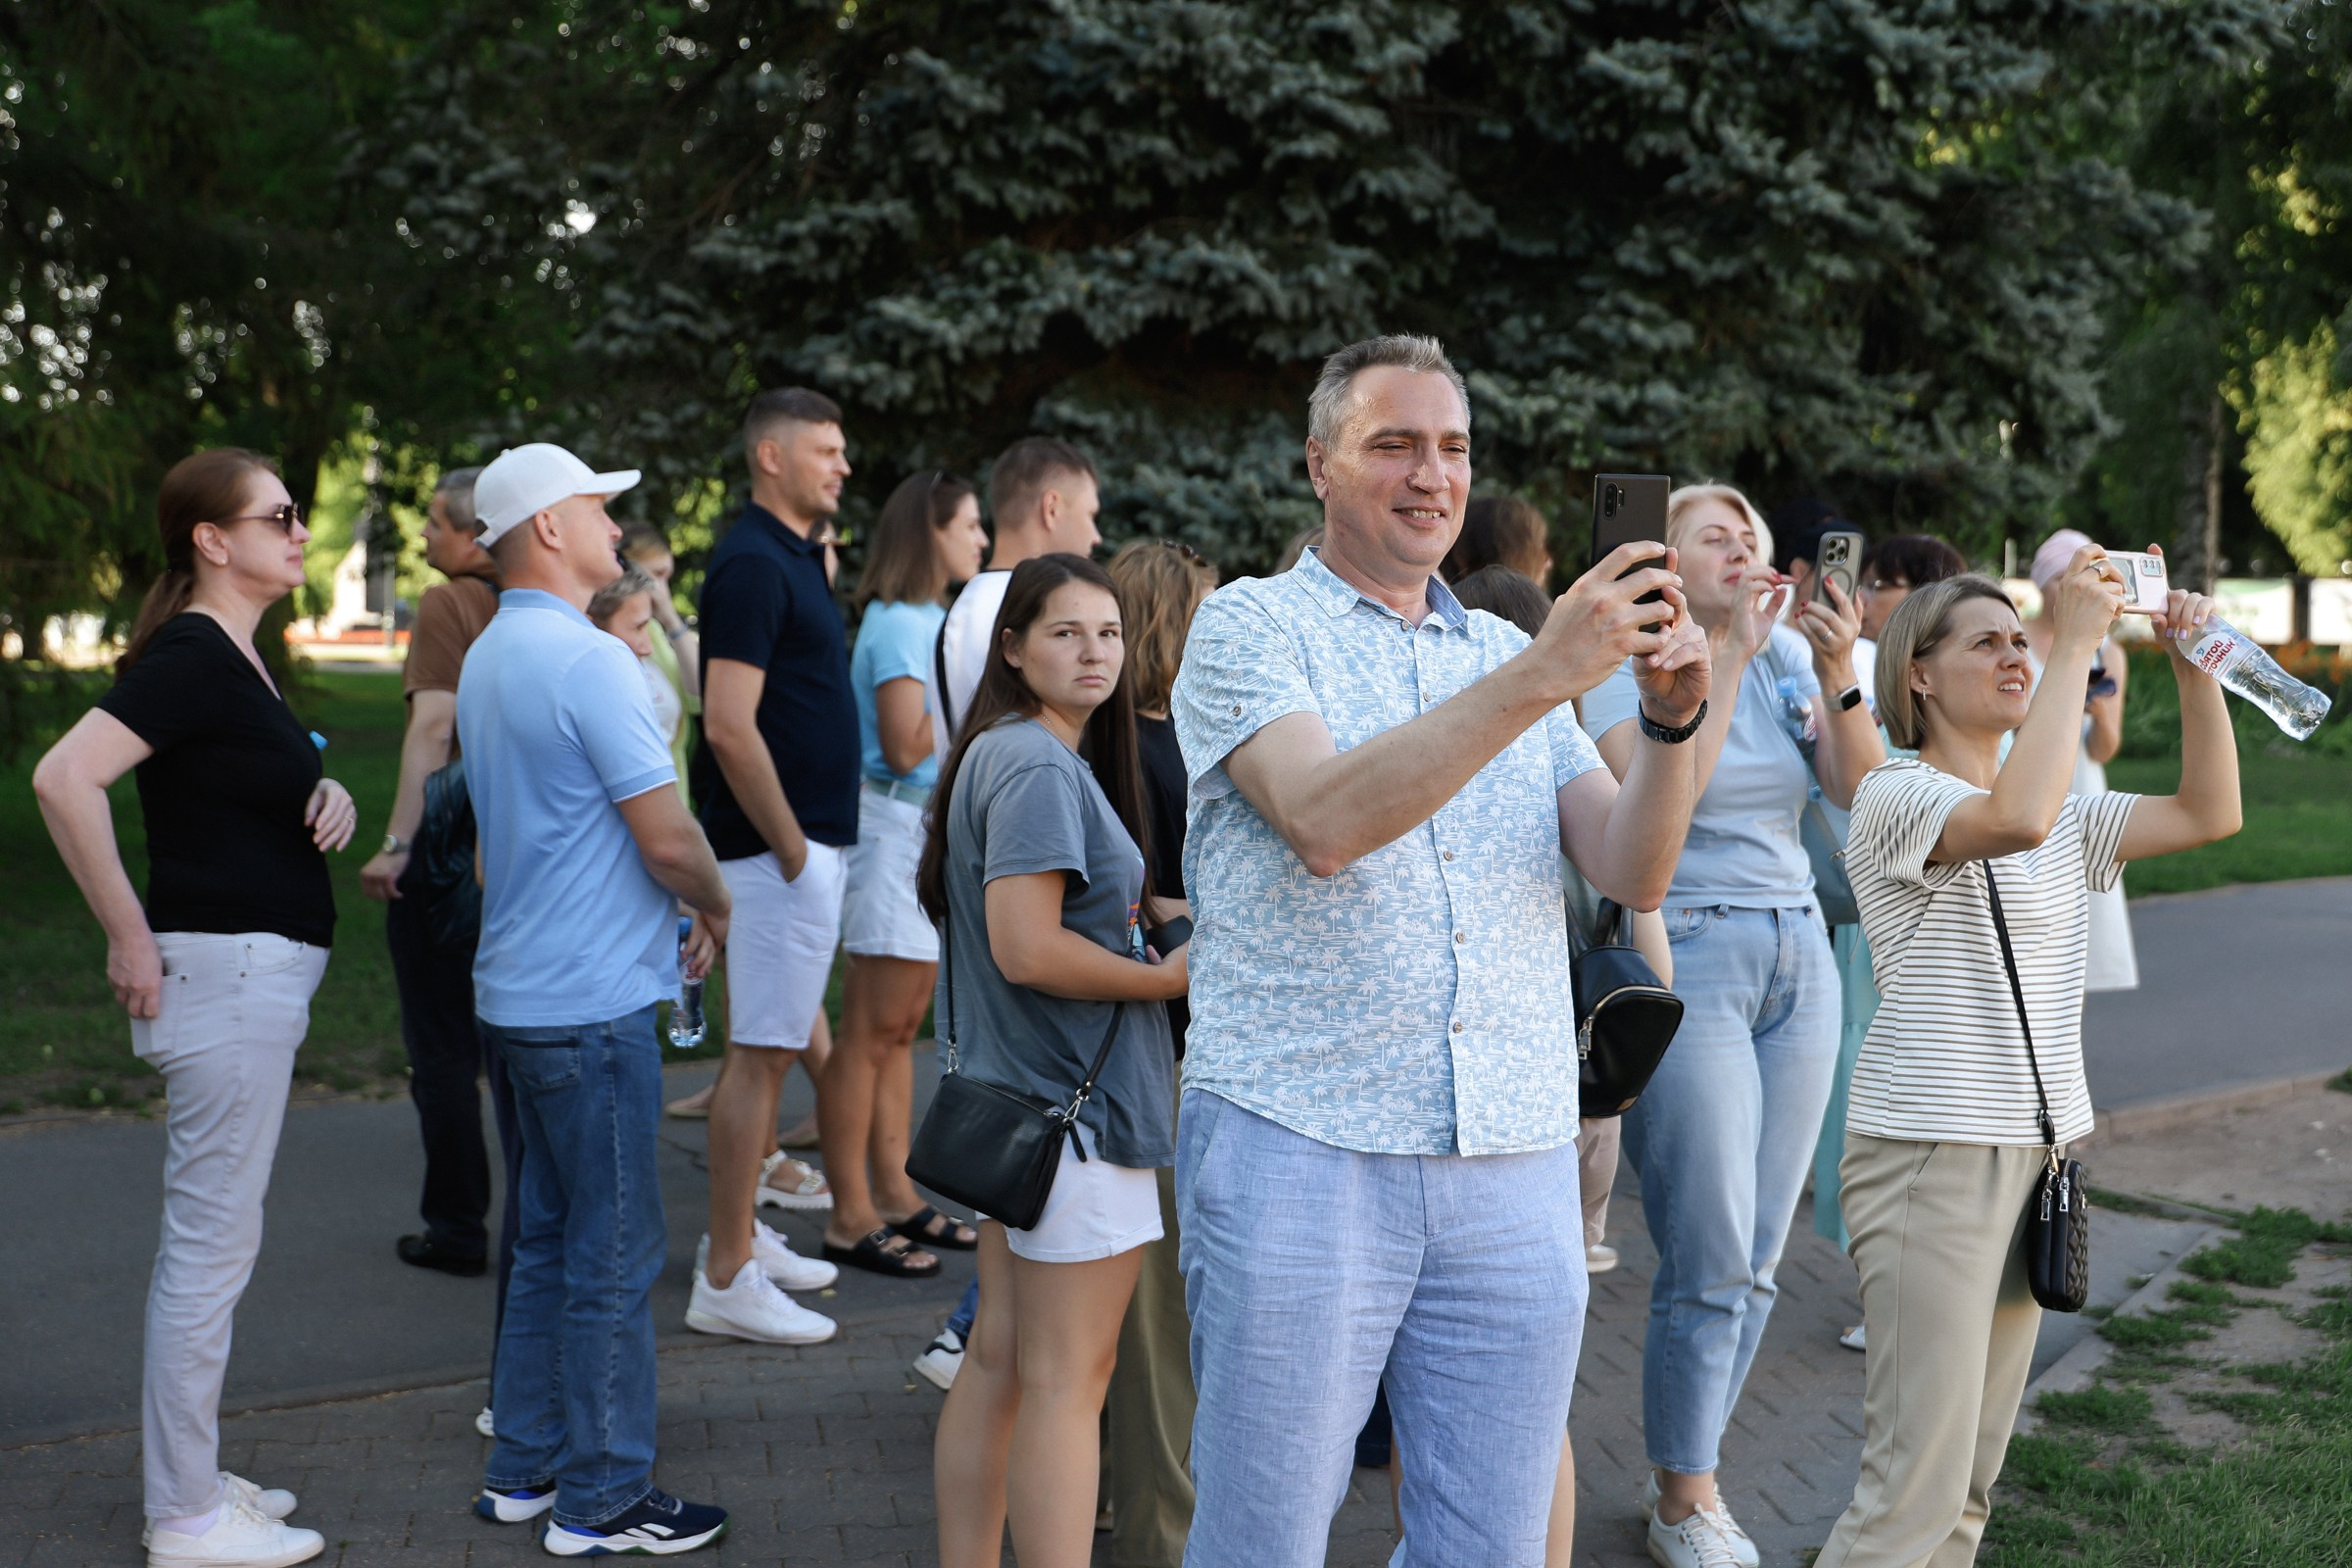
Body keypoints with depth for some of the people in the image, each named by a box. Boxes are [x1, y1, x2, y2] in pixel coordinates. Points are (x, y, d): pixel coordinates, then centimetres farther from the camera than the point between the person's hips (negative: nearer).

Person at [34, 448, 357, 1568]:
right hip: (222, 969, -10)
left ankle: (191, 1478, 27)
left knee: (207, 1241, 16)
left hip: (258, 971, 10)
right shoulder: (190, 655, -16)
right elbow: (63, 778, -28)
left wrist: (328, 793, 6)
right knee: (211, 1243, -3)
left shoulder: (235, 656, 13)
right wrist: (130, 936, -21)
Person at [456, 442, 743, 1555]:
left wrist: (670, 911, 18)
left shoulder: (486, 659, 13)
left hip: (520, 991, 10)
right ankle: (600, 1500, 9)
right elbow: (669, 838, -20)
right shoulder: (588, 661, -18)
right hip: (592, 1002, -10)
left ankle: (524, 1468, 26)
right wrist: (716, 909, 1)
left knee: (551, 1237, 18)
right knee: (614, 1253, 0)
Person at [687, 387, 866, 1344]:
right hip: (779, 846, -10)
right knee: (762, 1051, -6)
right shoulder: (753, 565, -16)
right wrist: (790, 847, -19)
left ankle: (744, 1225, 27)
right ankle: (726, 1281, 0)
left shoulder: (793, 557, 15)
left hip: (807, 840, 10)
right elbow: (728, 727, -23)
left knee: (773, 1042, 16)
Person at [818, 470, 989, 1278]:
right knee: (871, 1030, -6)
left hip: (935, 828, 10)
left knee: (902, 1027, 13)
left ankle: (895, 1195, 20)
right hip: (894, 827, -10)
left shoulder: (931, 620, 16)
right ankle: (851, 1219, -2)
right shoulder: (897, 623, -14)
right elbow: (904, 747, -20)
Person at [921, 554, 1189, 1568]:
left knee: (999, 1353, 15)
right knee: (1067, 1377, -4)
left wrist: (1147, 922, 12)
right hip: (1075, 1103, -10)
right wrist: (1169, 978, -15)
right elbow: (1029, 949, -25)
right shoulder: (1040, 769, -18)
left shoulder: (994, 754, 13)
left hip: (1010, 1096, 10)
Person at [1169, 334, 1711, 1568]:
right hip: (1302, 1153, -4)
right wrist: (1541, 678, -23)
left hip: (1516, 1173, 4)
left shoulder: (1512, 655, 16)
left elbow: (1632, 872, 5)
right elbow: (1327, 820, -18)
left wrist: (1672, 719, -14)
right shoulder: (1250, 626, 1)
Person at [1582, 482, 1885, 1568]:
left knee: (1757, 1255, 6)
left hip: (1798, 951, 5)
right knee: (1711, 1258, -4)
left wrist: (1837, 673, -13)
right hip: (1688, 958, -5)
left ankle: (1686, 1471, 23)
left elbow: (1859, 790, 1)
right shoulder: (1629, 664, -3)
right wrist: (1728, 655, -16)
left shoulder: (1791, 654, 10)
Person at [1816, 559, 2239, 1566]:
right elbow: (2015, 817, -28)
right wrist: (2076, 641, -22)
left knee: (1973, 1475, 11)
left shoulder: (2065, 818, 17)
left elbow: (2209, 812, 10)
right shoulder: (1896, 796, -9)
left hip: (2039, 1147, 8)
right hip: (1930, 1151, -8)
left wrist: (2193, 663, 1)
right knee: (1917, 1487, -11)